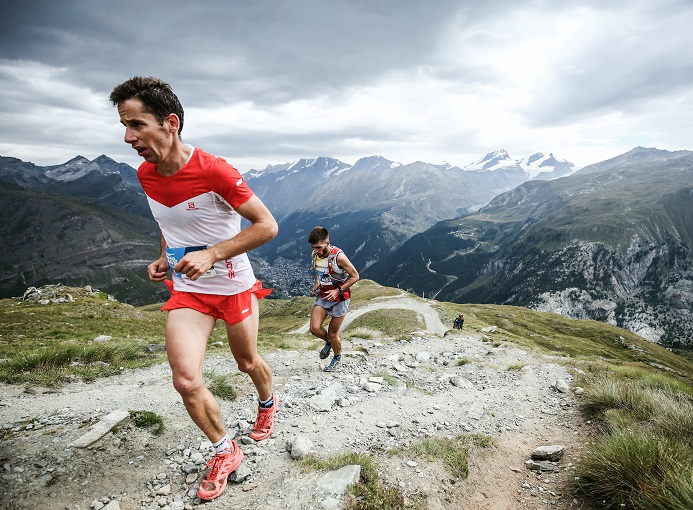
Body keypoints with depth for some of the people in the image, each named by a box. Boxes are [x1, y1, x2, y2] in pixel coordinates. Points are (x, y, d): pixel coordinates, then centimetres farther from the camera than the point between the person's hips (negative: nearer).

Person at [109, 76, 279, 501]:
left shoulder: (216, 172, -24)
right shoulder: (145, 174, -3)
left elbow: (267, 225, -20)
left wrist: (211, 254, -27)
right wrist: (165, 257, 2)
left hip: (234, 287, -4)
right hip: (187, 290, 4)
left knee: (248, 363, 17)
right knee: (186, 381, -7)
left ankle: (268, 403, 54)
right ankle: (225, 453, 20)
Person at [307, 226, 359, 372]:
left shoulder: (338, 257, -25)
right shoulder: (315, 254, -6)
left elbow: (355, 276, -16)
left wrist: (338, 291, -23)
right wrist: (316, 283, 0)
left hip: (339, 298, -5)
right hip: (323, 296, 5)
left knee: (332, 334, 4)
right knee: (315, 328, -10)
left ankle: (337, 358, 35)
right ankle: (328, 343, 25)